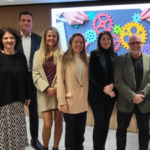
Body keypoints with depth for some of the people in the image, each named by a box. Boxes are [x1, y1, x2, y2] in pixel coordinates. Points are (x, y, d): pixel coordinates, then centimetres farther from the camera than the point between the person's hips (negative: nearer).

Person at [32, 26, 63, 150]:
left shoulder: (62, 54, 2)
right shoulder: (38, 54, 8)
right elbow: (36, 74, 1)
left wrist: (57, 88, -14)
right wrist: (46, 88, -10)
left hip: (59, 92, 0)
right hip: (44, 93, 1)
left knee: (58, 122, 8)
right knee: (47, 125, -3)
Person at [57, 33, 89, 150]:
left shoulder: (85, 59, 11)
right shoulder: (63, 59, -4)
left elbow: (88, 79, 11)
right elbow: (60, 81, -9)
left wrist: (88, 98, 5)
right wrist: (62, 102, -14)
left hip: (83, 102, 4)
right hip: (70, 102, -4)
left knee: (80, 131, 15)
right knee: (70, 131, 8)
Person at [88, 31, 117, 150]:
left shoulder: (114, 55, 11)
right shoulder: (94, 54, -2)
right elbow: (93, 75, -8)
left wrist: (111, 85, -11)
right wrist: (104, 88, -15)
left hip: (111, 93, 4)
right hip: (97, 94, -4)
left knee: (106, 122, 8)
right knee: (99, 123, -4)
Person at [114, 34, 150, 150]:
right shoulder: (121, 60, -3)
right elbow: (118, 81, -10)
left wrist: (140, 95, -14)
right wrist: (132, 96, -18)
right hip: (125, 102, -1)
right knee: (121, 129, 13)